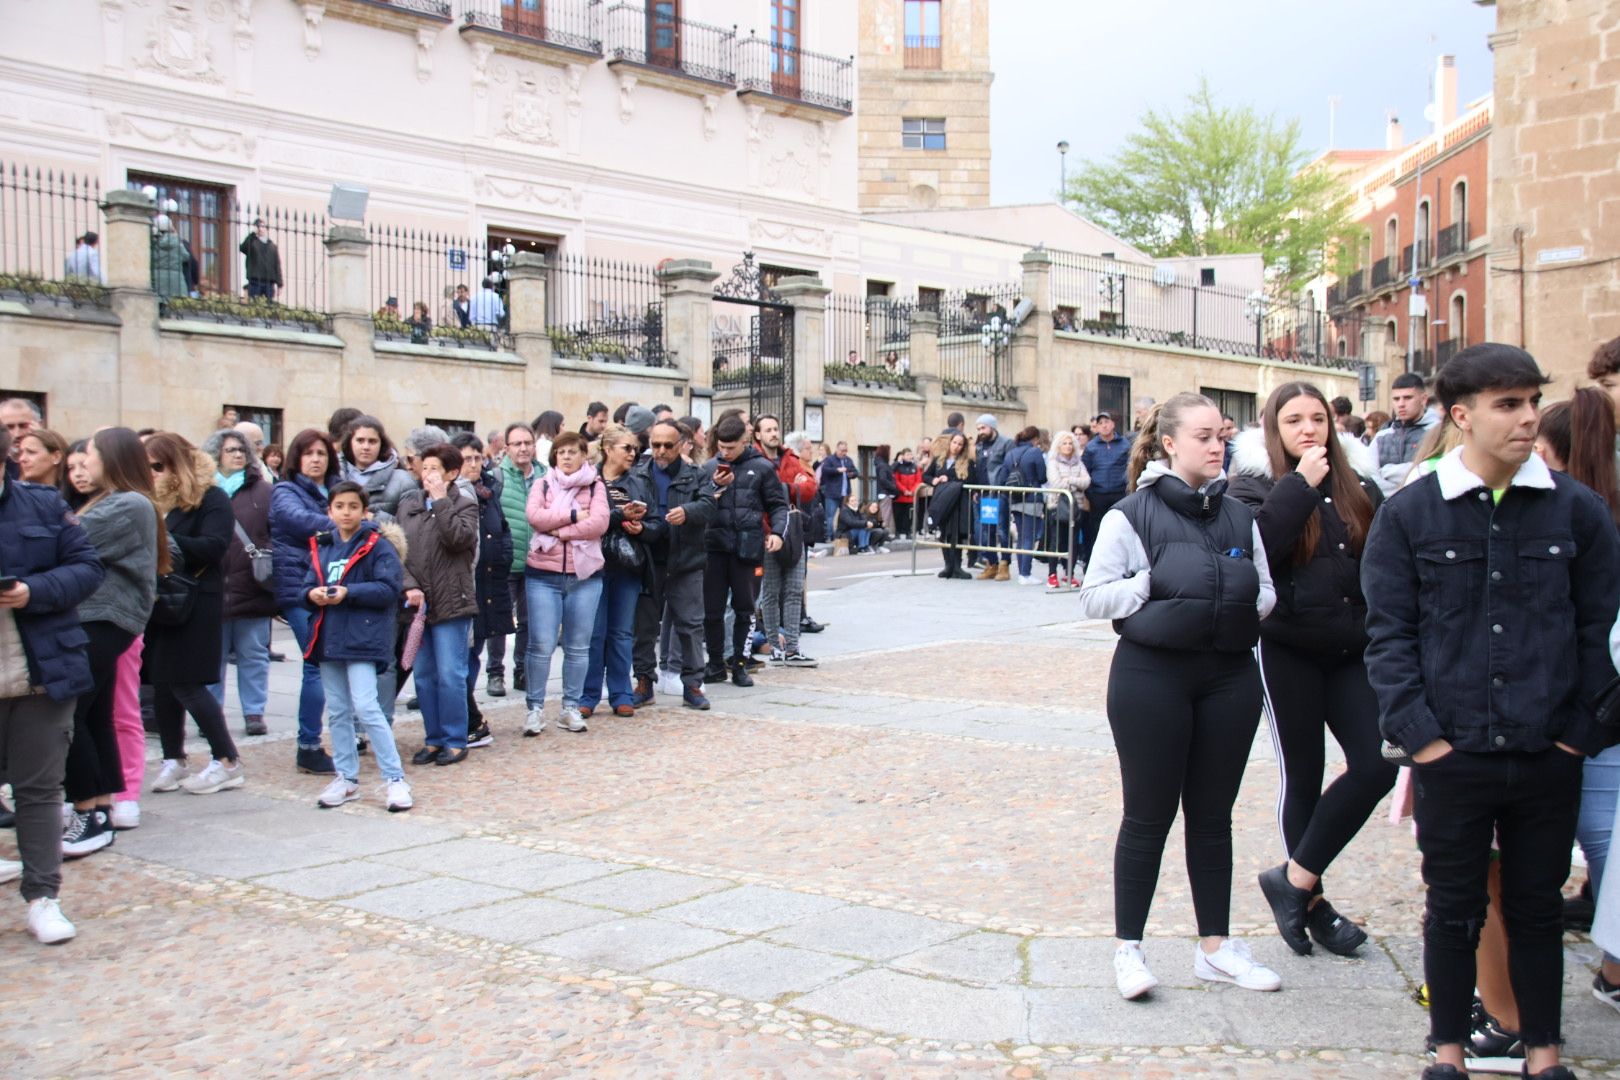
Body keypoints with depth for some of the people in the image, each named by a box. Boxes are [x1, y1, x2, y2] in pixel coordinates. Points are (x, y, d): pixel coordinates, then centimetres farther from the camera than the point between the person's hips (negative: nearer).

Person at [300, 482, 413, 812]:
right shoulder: (321, 547, 12)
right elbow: (307, 586, 14)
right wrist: (312, 594, -9)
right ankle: (346, 778, 22)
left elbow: (389, 588, -13)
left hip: (362, 638, -6)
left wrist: (348, 593, -18)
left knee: (365, 707, -13)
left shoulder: (378, 546, -5)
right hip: (328, 638, 6)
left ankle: (395, 778, -6)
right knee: (338, 712, 12)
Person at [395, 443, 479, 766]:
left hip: (451, 603, -4)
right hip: (417, 602, 4)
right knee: (423, 676, 9)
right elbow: (398, 549, 6)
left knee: (450, 676, -3)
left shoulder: (465, 505, 0)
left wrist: (441, 500, -13)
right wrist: (409, 586, -8)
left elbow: (459, 538, -18)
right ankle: (433, 739, 19)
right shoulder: (408, 504, 11)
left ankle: (455, 741, 8)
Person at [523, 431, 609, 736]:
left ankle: (571, 707, 16)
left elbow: (599, 523, -10)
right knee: (541, 645, -4)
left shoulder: (594, 486, 6)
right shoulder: (542, 484, 9)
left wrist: (558, 530, -12)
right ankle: (535, 708, 7)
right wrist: (573, 516, -11)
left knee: (578, 646, 5)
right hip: (543, 575, 0)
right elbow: (535, 517, -9)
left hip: (585, 576, 1)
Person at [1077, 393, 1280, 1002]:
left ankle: (1215, 946, 24)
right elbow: (1093, 597, -7)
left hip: (1229, 677, 5)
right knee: (1148, 815, 3)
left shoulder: (1239, 516, 9)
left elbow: (1266, 590, 15)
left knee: (1213, 815, 13)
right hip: (1152, 677, -5)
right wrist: (1157, 587, -18)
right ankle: (1128, 949, 15)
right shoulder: (1132, 514, -5)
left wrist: (1250, 604, -6)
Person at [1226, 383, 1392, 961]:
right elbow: (1256, 548, -21)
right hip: (1289, 650, -4)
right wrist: (1301, 485, -16)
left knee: (1377, 762, -7)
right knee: (1303, 776, 5)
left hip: (1353, 651, 4)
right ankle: (1311, 897, 21)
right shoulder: (1255, 482, -3)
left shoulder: (1359, 482, 9)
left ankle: (1295, 879, 7)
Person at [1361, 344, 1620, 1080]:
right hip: (1452, 756, -1)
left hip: (1548, 759, 1)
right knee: (1453, 909, 11)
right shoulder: (1409, 514, -3)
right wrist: (1419, 734, -9)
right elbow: (1389, 633, -3)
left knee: (1538, 908, 15)